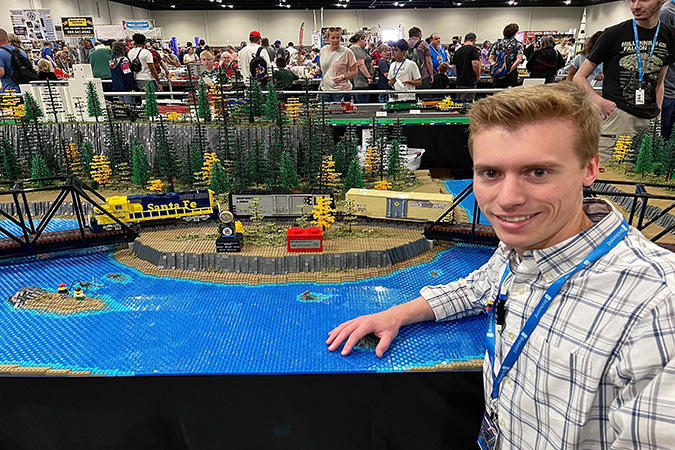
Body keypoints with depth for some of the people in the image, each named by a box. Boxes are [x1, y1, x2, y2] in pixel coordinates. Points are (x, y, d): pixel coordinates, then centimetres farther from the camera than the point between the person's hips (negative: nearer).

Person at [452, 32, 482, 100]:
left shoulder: (457, 51, 12)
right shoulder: (474, 49, -8)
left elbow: (454, 67, 14)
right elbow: (475, 64, -17)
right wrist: (478, 75, -2)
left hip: (459, 82, 7)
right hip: (470, 82, -7)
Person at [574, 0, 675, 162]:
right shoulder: (614, 34, 0)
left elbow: (659, 83, 24)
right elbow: (579, 77, 1)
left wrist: (657, 116, 13)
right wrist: (599, 101, -15)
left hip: (648, 121, 4)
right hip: (616, 114, -4)